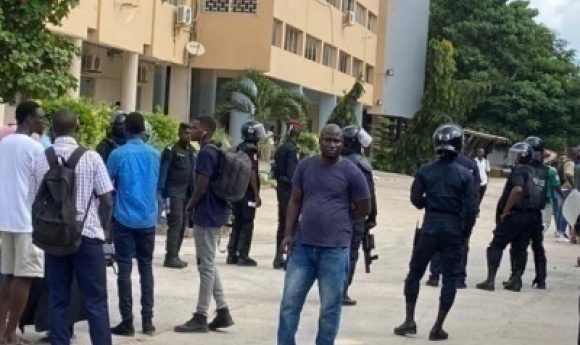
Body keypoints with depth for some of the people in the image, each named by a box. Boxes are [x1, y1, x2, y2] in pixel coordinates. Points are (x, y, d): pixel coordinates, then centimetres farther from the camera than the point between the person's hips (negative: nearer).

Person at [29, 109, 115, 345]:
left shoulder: (40, 161, 1)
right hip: (87, 235, -3)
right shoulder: (91, 158, -8)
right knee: (96, 300, 2)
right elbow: (106, 200, -6)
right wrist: (103, 227, 11)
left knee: (57, 299, 8)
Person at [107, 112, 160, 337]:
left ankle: (127, 322, 0)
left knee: (125, 269, 0)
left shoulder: (118, 154, -8)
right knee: (146, 268, 10)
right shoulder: (155, 155, 3)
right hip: (148, 219, 3)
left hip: (124, 219, -3)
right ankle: (147, 320, 10)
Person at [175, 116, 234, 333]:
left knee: (206, 266, -4)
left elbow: (201, 187, -20)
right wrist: (194, 205, 16)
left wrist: (189, 207, -4)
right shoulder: (215, 152, 13)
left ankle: (200, 318, 2)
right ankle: (223, 312, 16)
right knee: (208, 265, 14)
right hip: (215, 213, 10)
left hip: (206, 215, -10)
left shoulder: (205, 153, -17)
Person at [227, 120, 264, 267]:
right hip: (248, 192, -8)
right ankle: (243, 256, -4)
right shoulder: (251, 149, -13)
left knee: (237, 223, 12)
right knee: (247, 225, -4)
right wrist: (257, 194, -17)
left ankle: (232, 254, 13)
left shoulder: (239, 148, 14)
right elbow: (252, 172, -18)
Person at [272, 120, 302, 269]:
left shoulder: (281, 148, 12)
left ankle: (279, 258, 18)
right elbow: (292, 172, -18)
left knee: (282, 223, 14)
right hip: (290, 190, -9)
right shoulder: (292, 149, -14)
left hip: (281, 188, 9)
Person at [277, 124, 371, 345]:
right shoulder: (305, 166, 5)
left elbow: (364, 209, 3)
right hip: (303, 246, 3)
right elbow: (295, 201, 10)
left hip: (335, 249, -3)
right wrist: (289, 233, 3)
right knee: (289, 302, 6)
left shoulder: (351, 172, -5)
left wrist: (337, 223, 5)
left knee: (330, 307, 6)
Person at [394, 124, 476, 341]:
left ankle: (409, 321, 12)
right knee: (449, 279, 6)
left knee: (415, 273, 13)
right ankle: (438, 328, 6)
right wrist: (466, 233, 5)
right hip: (454, 228, 0)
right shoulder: (465, 174, -5)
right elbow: (471, 209, -7)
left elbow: (416, 199, -2)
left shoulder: (426, 170, -4)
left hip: (430, 226, 1)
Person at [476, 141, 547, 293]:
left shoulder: (520, 169, -12)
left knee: (496, 246, 1)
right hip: (533, 215, 7)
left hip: (515, 214, -7)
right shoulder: (542, 171, 13)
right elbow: (542, 194, 15)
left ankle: (490, 280, -4)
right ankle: (516, 281, 13)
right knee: (520, 249, 15)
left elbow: (518, 189, -27)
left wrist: (505, 210, -21)